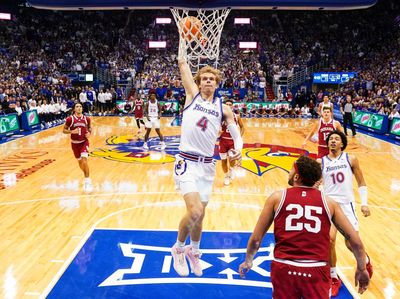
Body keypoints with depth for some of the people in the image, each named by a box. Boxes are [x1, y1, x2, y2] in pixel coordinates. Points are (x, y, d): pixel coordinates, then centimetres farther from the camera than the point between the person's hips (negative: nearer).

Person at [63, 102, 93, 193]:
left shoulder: (86, 119, -5)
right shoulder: (70, 119, -11)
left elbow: (89, 127, 14)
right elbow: (64, 130, -5)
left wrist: (89, 133, -7)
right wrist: (72, 131, -23)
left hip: (84, 142, -1)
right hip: (75, 143, 1)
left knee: (84, 160, -18)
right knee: (80, 161, 15)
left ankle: (87, 181, -14)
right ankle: (86, 175, 41)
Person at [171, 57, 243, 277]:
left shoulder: (223, 108, 8)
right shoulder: (192, 94, 3)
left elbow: (236, 135, 6)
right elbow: (182, 64, 1)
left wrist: (238, 149, -13)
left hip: (208, 165, 3)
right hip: (187, 162, -3)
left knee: (199, 214, 13)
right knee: (195, 211, -19)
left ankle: (194, 251, 42)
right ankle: (178, 248, 11)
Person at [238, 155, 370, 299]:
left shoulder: (277, 198, 1)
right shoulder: (328, 202, 4)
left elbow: (255, 239, 5)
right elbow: (355, 241, 5)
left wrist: (248, 261, 22)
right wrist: (361, 269, 21)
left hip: (284, 268, 0)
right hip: (317, 270, 0)